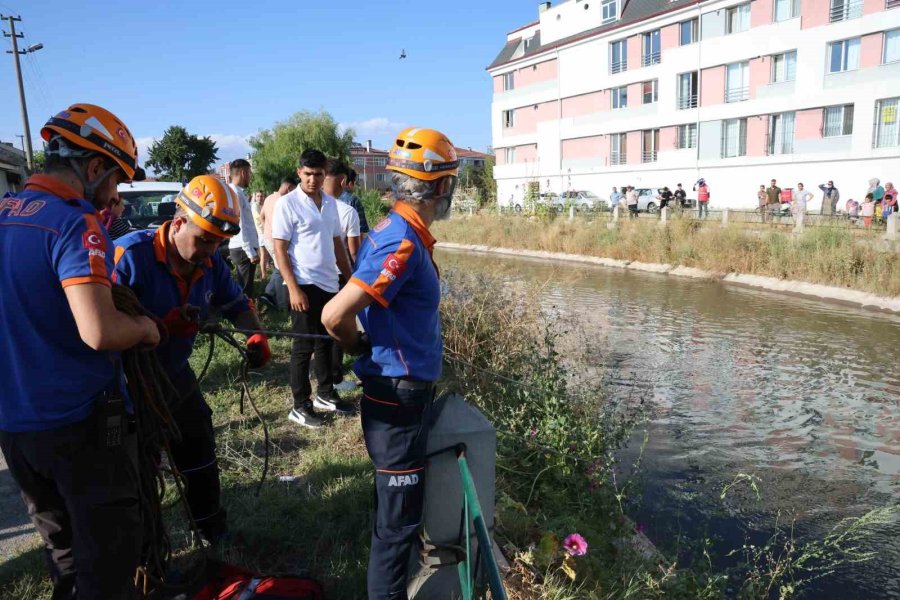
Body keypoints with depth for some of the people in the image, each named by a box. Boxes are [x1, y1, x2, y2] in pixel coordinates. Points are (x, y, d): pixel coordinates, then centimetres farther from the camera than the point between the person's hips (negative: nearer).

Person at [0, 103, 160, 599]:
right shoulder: (75, 224, -20)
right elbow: (100, 332, -32)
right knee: (109, 555, 10)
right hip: (79, 421, -8)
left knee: (61, 547, 25)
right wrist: (146, 327, -12)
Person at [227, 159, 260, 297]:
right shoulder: (235, 193, -14)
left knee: (241, 289, 15)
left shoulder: (238, 192, 16)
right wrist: (251, 252, -22)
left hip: (242, 248, 10)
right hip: (243, 249, -10)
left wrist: (253, 249, 19)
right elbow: (239, 225, -20)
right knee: (245, 291, -6)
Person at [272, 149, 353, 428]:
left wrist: (350, 277, 13)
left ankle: (325, 394, 30)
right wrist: (294, 288, -18)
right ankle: (300, 406, 12)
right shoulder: (288, 203, -10)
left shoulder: (331, 203, 9)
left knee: (326, 342, 16)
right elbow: (280, 249, -12)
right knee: (304, 346, 1)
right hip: (305, 285, -6)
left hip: (329, 284, 6)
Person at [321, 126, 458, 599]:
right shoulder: (404, 242, -23)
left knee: (395, 507, 26)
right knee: (398, 518, 5)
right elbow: (335, 317, -29)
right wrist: (362, 349, -9)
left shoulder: (394, 232, 7)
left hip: (402, 390, 10)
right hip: (398, 397, -10)